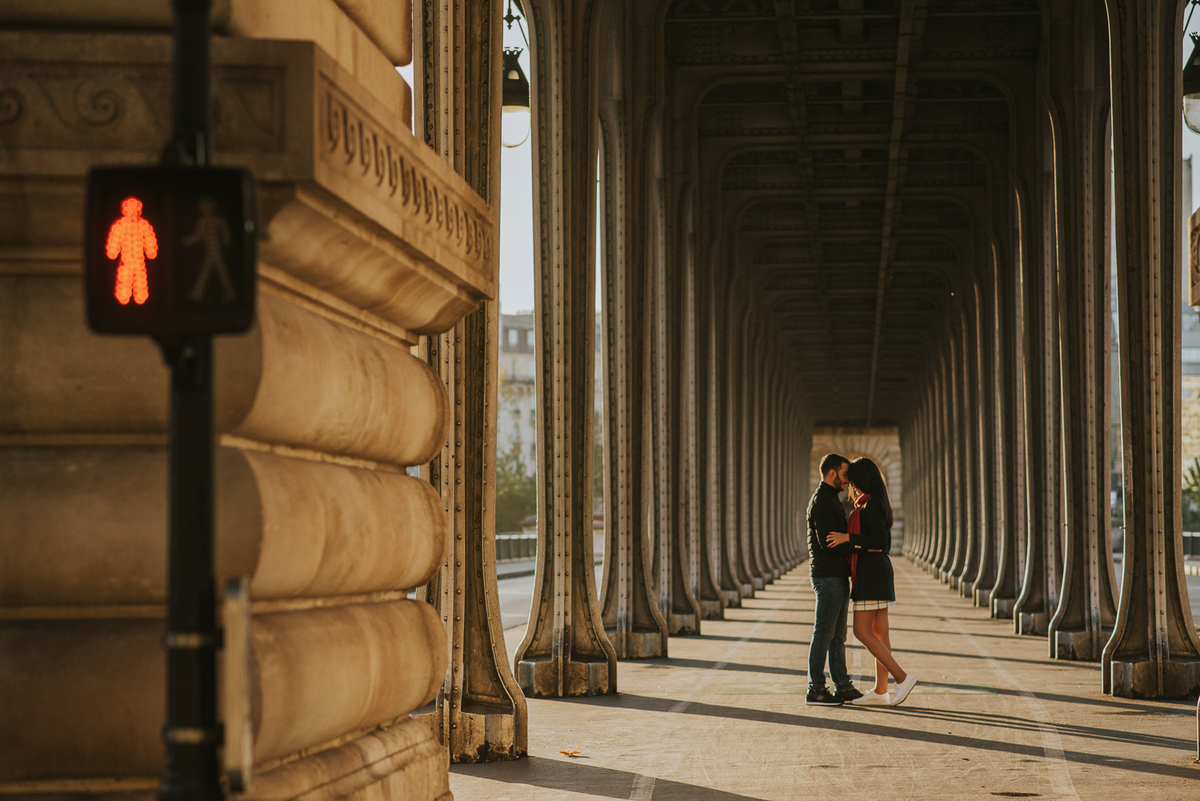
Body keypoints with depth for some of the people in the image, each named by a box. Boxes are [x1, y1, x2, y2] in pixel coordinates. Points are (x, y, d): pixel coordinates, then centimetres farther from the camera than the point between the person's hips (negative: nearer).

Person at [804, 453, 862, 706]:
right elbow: (828, 542, -22)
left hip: (838, 576, 10)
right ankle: (815, 690, -4)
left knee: (838, 634, 11)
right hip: (828, 577, -10)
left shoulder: (830, 500, 19)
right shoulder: (822, 502, -15)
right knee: (824, 633, -7)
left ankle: (843, 686, 15)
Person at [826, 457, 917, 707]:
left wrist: (847, 538, -21)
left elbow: (880, 541, -22)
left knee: (862, 632, -8)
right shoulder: (877, 504, 15)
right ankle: (880, 691, 7)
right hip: (881, 568, 10)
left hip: (870, 571, -10)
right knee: (879, 633, 7)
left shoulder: (870, 505, -15)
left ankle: (902, 677, -12)